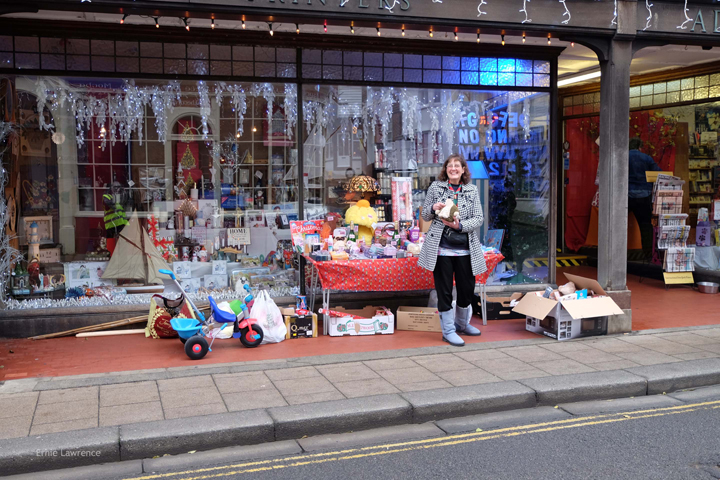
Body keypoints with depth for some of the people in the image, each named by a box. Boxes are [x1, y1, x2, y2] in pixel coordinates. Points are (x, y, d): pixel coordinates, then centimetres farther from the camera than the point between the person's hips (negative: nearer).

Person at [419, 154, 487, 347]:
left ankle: (462, 324, 34)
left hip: (465, 248, 2)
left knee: (467, 288, 10)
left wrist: (460, 225, -17)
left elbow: (479, 219, 0)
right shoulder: (435, 187, 5)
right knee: (444, 290, 2)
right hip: (441, 247, -2)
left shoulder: (472, 190, 7)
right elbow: (425, 216, 9)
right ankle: (448, 331, 14)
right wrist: (433, 208, -14)